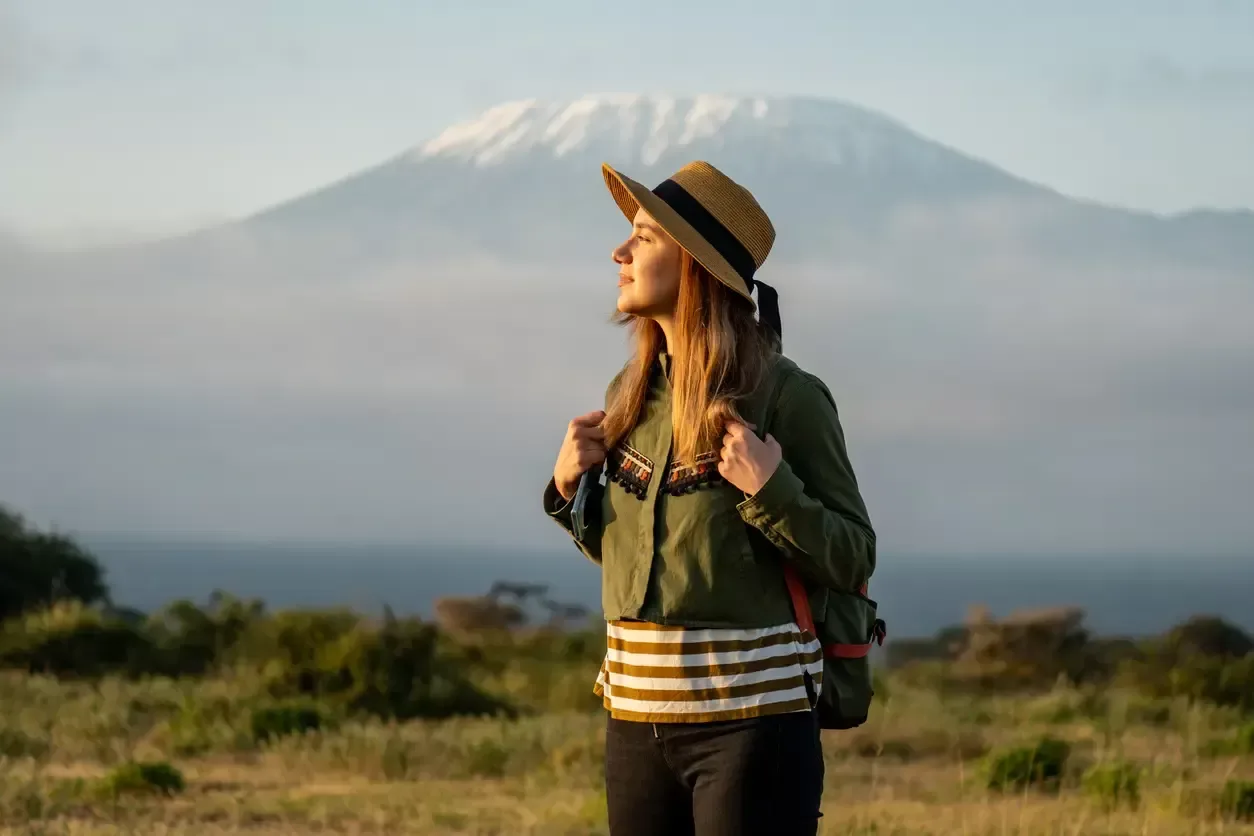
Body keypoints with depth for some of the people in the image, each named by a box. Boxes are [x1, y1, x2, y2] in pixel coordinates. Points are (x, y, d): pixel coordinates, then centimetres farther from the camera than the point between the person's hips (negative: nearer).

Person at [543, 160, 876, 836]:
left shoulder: (785, 395, -9)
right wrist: (569, 488, 3)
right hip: (637, 716, 6)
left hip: (751, 712, -6)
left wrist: (770, 491, -20)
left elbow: (853, 559, -6)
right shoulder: (629, 396, 10)